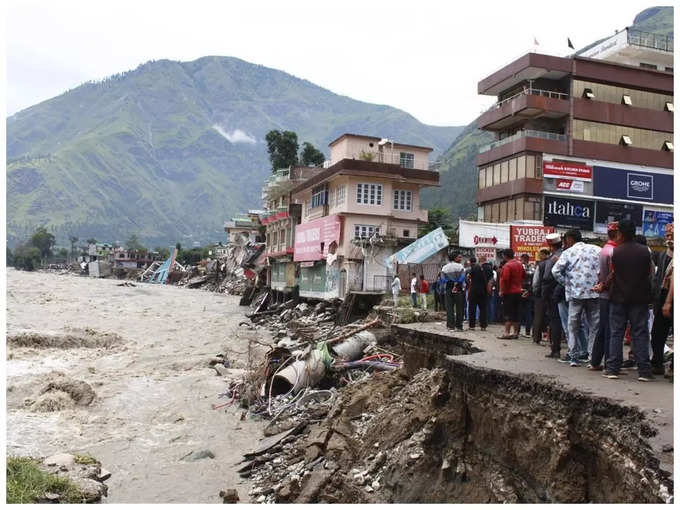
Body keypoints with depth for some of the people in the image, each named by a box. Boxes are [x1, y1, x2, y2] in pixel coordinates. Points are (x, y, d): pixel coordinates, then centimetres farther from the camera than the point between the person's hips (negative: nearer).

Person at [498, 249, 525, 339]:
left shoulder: (507, 265, -16)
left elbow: (504, 279, -20)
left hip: (509, 292, -8)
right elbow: (523, 277, 21)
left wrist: (502, 291, -13)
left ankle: (507, 333, -7)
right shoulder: (519, 264, 10)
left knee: (508, 314, -6)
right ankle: (516, 333, 15)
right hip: (518, 291, 8)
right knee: (516, 313, 11)